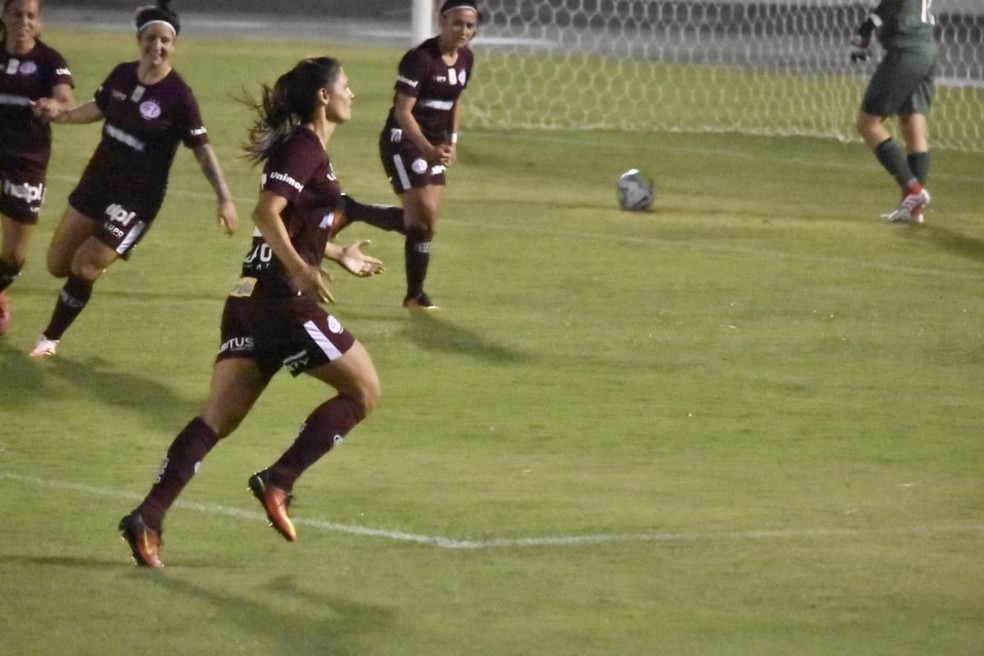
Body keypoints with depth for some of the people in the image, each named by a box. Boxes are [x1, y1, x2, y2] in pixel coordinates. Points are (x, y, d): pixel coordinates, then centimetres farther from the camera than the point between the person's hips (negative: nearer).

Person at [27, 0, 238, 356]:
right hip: (98, 180, 6)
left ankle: (50, 339, 9)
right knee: (58, 265, 10)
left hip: (138, 197, -6)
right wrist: (61, 113, 3)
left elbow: (202, 149, -15)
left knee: (83, 268, -10)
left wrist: (224, 198, -21)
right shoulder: (122, 75, -2)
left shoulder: (178, 96, -19)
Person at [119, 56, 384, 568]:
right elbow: (267, 213, -23)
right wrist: (300, 269, -34)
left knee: (218, 419, 4)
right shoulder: (306, 150, -9)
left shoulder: (299, 147, 19)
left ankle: (149, 519, -5)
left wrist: (339, 256, 41)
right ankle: (278, 482, -4)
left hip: (252, 297, 9)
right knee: (364, 389, 3)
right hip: (283, 300, -9)